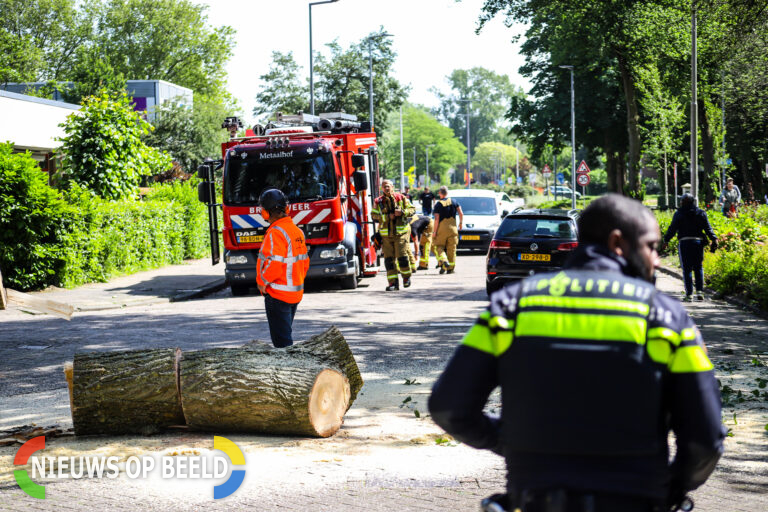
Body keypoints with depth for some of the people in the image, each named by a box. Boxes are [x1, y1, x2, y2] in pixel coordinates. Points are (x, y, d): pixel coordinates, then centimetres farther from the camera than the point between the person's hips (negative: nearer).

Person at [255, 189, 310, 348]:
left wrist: (262, 282, -12)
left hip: (277, 294, -9)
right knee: (286, 334, 19)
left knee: (282, 340, -5)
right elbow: (305, 262, 15)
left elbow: (274, 264, -25)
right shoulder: (298, 231, 10)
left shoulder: (275, 233, -18)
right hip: (296, 293, 9)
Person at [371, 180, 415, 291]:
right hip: (386, 234, 2)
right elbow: (374, 215, 0)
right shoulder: (378, 201, 6)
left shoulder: (401, 198, 4)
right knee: (388, 258, -1)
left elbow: (411, 209, 6)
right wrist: (387, 216, -13)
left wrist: (402, 212, -14)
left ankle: (406, 276, 17)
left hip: (401, 232, -2)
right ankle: (393, 282, 3)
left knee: (402, 256, -6)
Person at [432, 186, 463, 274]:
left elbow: (436, 219, -10)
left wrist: (435, 231, -5)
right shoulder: (453, 202, 4)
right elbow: (461, 213, -3)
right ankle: (451, 268, 10)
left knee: (439, 247, 8)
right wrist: (461, 222, 12)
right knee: (451, 249, 8)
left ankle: (443, 261, -17)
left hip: (442, 229, -3)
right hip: (452, 228, 3)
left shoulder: (438, 204, -6)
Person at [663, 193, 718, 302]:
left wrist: (666, 240, 5)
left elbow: (672, 229, -2)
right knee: (698, 267, 13)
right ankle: (699, 291, 1)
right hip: (698, 242, 2)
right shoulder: (701, 213, 7)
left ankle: (688, 294, -2)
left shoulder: (678, 214, 0)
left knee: (686, 269, 1)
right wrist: (714, 239, 2)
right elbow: (708, 228, 2)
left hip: (684, 243, -2)